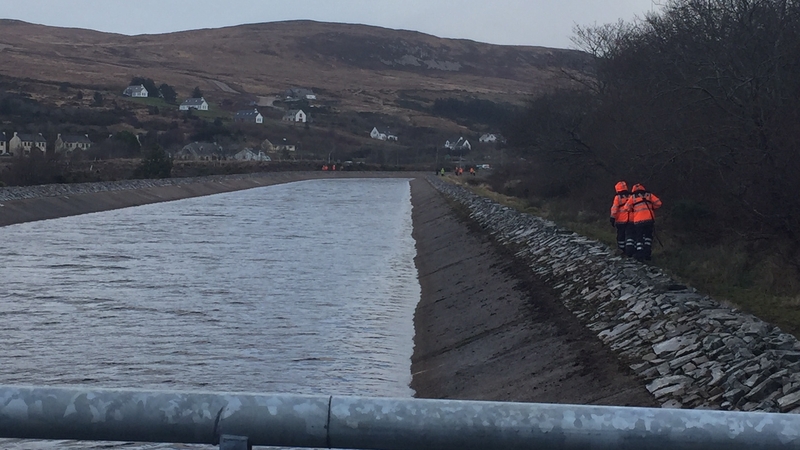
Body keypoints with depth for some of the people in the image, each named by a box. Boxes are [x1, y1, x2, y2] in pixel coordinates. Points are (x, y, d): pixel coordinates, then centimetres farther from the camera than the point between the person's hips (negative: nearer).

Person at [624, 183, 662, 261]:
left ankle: (640, 253, -4)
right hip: (650, 219, 2)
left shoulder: (632, 197, 10)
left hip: (638, 220, -2)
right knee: (648, 236, 17)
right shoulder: (649, 195, 13)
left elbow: (627, 208, 5)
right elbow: (658, 203, 5)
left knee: (639, 237, 8)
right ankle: (647, 253, 10)